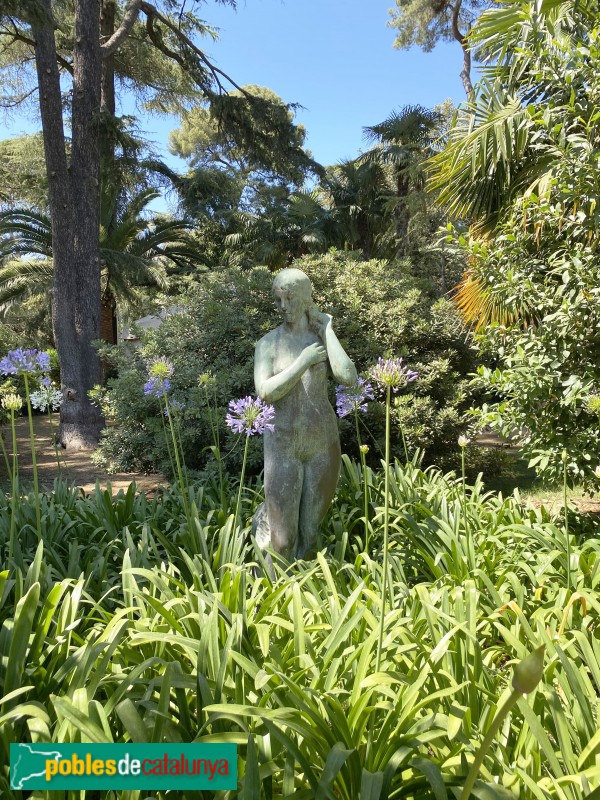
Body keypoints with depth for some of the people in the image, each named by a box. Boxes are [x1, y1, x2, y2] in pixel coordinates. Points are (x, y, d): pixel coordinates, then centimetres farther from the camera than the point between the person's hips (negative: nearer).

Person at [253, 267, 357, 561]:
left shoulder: (323, 338, -1)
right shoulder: (268, 344, -5)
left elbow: (348, 378, -18)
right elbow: (265, 393, -17)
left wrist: (327, 329, -11)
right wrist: (304, 361, -16)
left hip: (323, 440, 2)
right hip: (283, 444, -1)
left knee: (310, 526, 14)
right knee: (281, 534, 1)